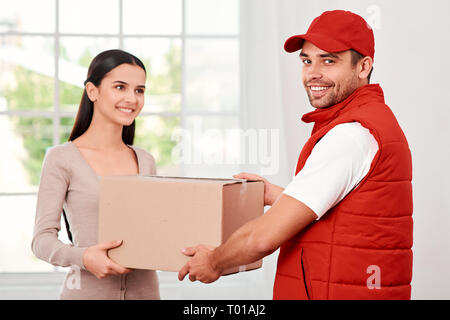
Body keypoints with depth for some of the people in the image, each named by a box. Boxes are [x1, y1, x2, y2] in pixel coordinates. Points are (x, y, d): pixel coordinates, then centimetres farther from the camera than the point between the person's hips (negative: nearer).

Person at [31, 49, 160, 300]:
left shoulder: (145, 162, 8)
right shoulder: (62, 159, -5)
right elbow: (43, 239, -8)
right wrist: (83, 257, -25)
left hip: (145, 290, 4)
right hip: (88, 290, -4)